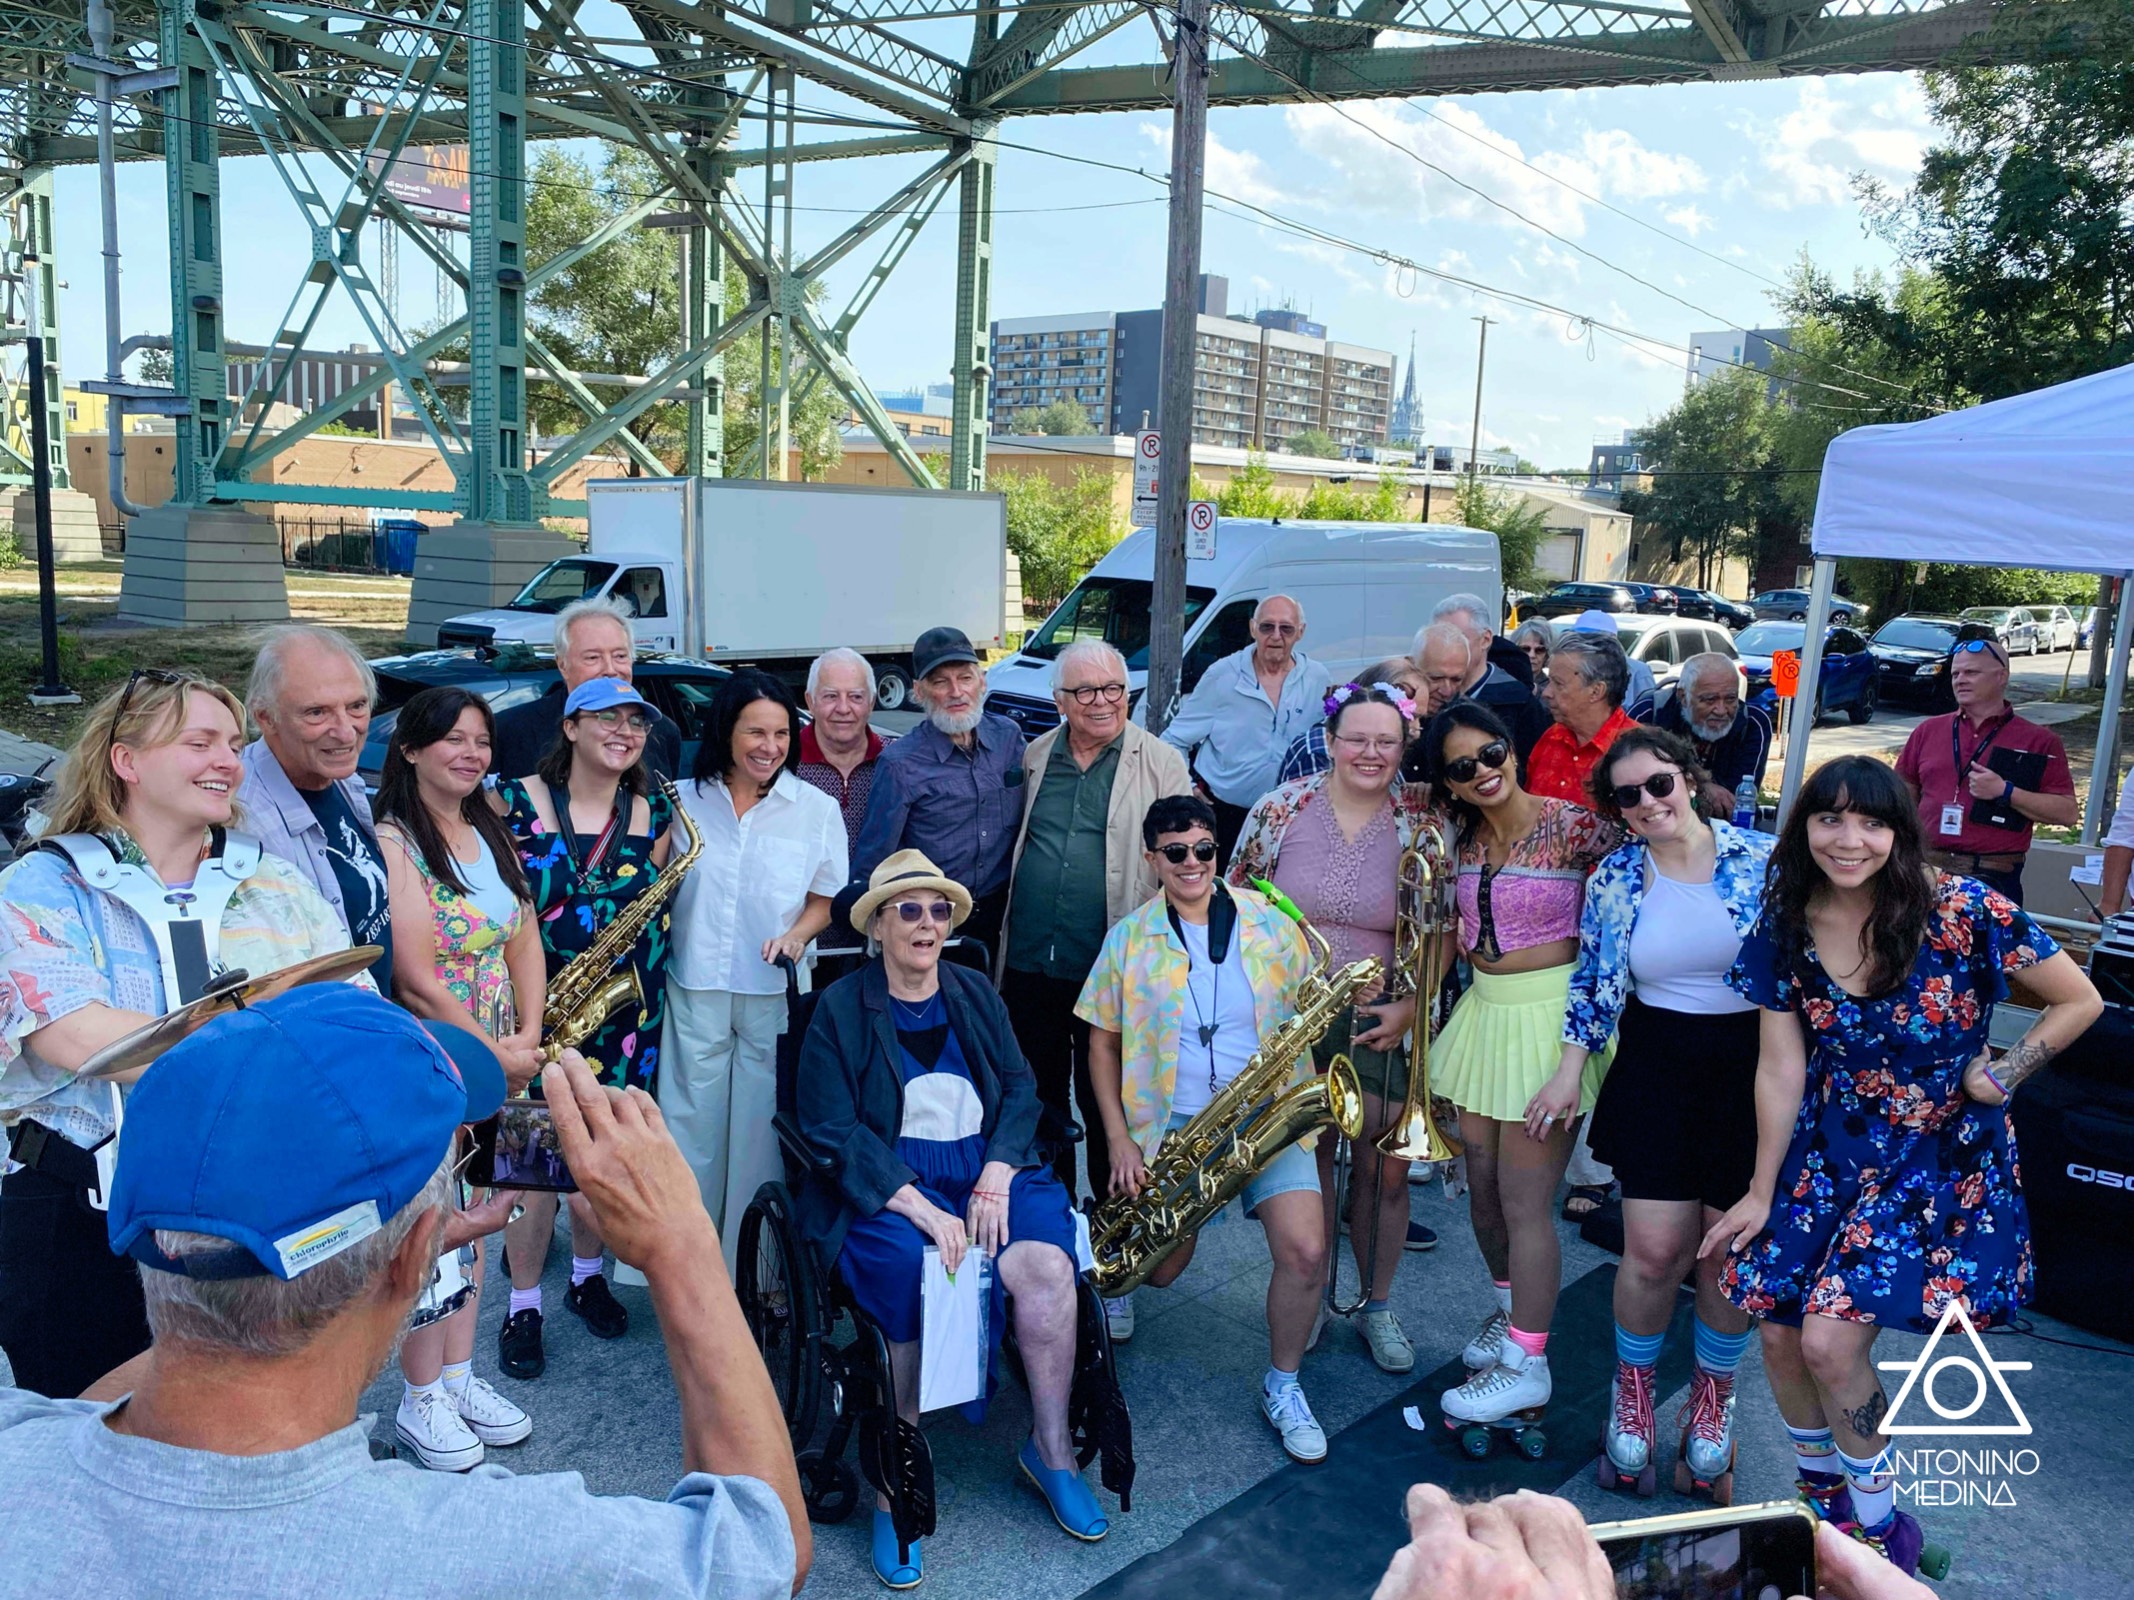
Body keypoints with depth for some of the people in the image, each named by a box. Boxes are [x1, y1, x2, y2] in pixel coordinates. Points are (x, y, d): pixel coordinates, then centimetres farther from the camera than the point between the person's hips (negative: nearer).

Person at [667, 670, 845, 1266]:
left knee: (760, 1128, 5)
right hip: (694, 990, 1)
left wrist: (796, 935, -13)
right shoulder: (685, 800, 3)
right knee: (690, 1127, 6)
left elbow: (825, 898, 6)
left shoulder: (816, 809, 0)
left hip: (775, 994, -1)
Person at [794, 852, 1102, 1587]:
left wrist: (997, 1176, -9)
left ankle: (1052, 1449, -5)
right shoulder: (840, 1007, -1)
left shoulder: (976, 993, 12)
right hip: (883, 1185, -3)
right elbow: (832, 1129, -8)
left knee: (1047, 1262, -24)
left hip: (985, 1169, 4)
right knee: (910, 1273, -32)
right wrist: (920, 1207, -18)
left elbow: (1019, 1089, 10)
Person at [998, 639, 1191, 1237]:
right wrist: (1003, 932, 9)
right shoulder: (1033, 758, 8)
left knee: (1104, 1101, 7)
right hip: (1028, 964, 4)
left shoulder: (1162, 763, -2)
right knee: (1040, 1094, 15)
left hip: (1110, 969, -3)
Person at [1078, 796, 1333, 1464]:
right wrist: (1120, 1141, -3)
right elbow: (1103, 1043, 4)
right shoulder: (1129, 938, 1)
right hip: (1170, 1121, 0)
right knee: (1163, 1266, 7)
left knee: (1305, 1250, -16)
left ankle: (1282, 1387, 9)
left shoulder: (1267, 921, 1)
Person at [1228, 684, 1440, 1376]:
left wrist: (1411, 1004, -9)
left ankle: (1376, 1306, 26)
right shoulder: (1279, 810, -4)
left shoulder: (1422, 825, -4)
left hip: (1381, 1022, 0)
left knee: (1386, 1169, 4)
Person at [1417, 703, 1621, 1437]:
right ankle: (1512, 1311, 37)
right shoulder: (1463, 836, 6)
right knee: (1482, 1184, 14)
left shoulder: (1570, 823, -13)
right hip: (1483, 1012, 7)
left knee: (1523, 1199, -2)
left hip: (1548, 1018, -6)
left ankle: (1526, 1363, 11)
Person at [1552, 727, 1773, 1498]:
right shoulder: (1612, 881, 1)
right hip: (1656, 1070, 1)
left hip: (1753, 1070, -1)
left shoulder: (1762, 860, -6)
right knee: (1653, 1250, -2)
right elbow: (1591, 984, 9)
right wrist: (1569, 1072, 4)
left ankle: (1712, 1398, 31)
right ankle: (1633, 1390, 25)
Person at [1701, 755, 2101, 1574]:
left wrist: (2004, 1073, -14)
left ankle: (1879, 1523, 12)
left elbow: (2079, 1000, -5)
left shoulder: (1965, 912, -19)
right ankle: (1820, 1496, 31)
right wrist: (1761, 1193, 3)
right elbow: (1780, 1068, 0)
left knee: (1830, 1337, -14)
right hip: (1828, 1151, 4)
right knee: (1777, 1328, 3)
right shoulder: (1784, 930, -6)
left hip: (1938, 1158, -4)